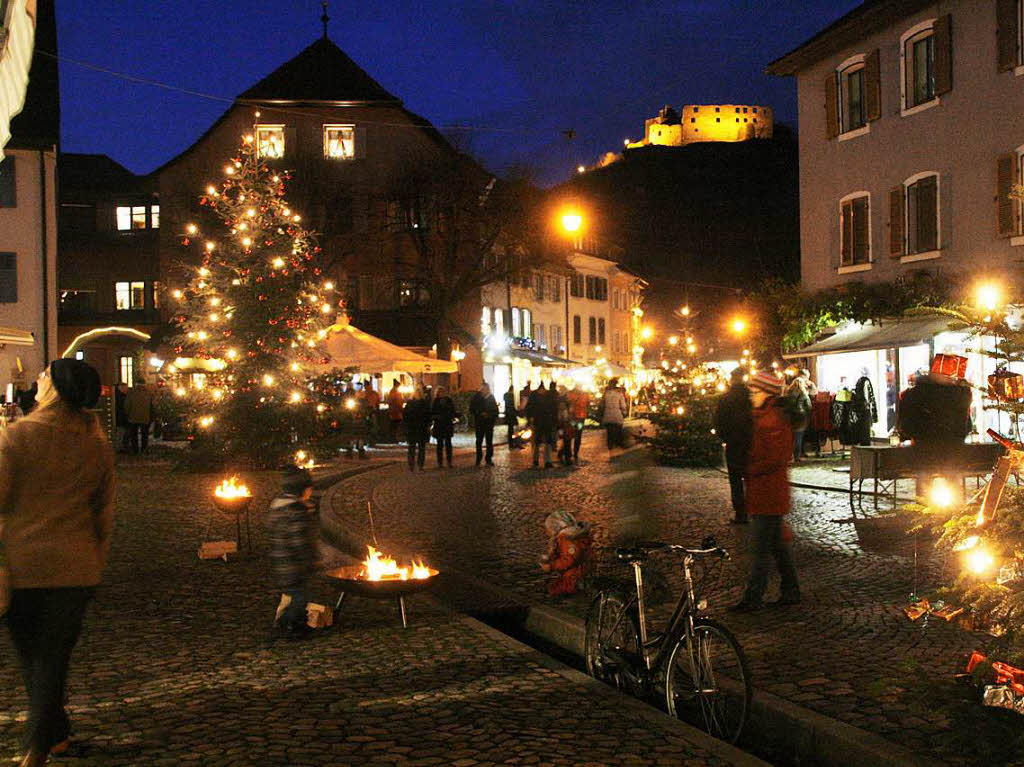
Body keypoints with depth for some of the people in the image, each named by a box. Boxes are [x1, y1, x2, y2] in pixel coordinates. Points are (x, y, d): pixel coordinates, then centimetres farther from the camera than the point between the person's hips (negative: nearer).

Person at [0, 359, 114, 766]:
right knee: (54, 656, 8)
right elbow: (105, 512, 7)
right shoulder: (97, 444, 0)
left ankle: (57, 734, 29)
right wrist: (98, 561, 17)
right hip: (75, 568, 2)